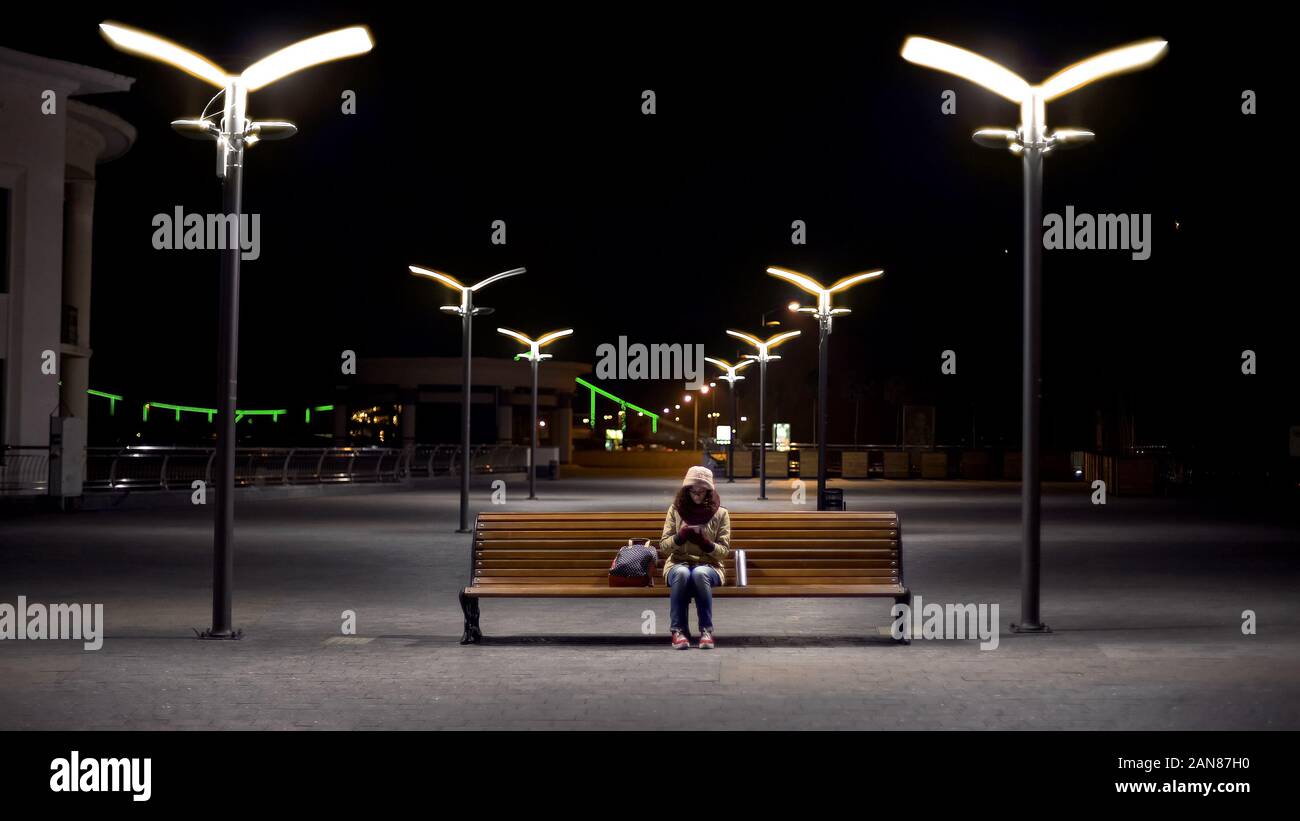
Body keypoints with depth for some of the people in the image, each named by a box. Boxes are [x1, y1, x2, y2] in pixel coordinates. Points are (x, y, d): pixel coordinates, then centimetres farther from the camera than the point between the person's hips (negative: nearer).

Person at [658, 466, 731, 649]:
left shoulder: (720, 513, 3)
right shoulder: (675, 509, 5)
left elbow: (724, 550, 0)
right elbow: (663, 546, 2)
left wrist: (705, 542, -20)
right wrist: (680, 536, -18)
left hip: (709, 566, 0)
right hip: (678, 563, 1)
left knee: (700, 573, -37)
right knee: (682, 573, -37)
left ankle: (707, 630, -28)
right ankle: (679, 630, -28)